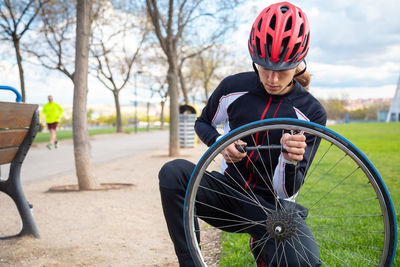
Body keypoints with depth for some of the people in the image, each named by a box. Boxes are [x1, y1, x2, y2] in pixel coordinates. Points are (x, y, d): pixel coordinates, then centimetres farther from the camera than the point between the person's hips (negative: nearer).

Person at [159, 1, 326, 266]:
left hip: (273, 207, -1)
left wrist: (291, 159, -35)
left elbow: (286, 191, -11)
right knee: (173, 172, -27)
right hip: (229, 194, 2)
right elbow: (203, 123, 14)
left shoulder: (311, 112, -10)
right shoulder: (234, 87, -6)